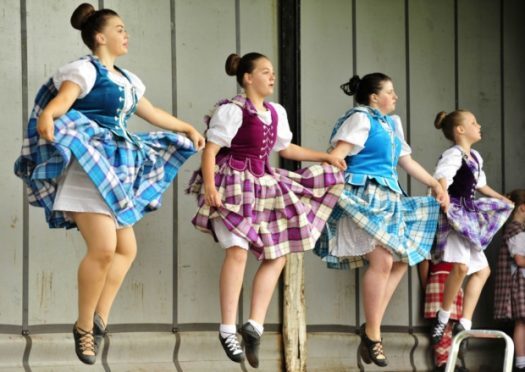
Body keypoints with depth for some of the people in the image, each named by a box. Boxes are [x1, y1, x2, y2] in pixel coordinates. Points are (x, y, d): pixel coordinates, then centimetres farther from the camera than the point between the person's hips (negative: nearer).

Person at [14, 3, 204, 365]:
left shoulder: (127, 80, 19)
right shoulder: (84, 70, -6)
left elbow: (153, 113, 35)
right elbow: (61, 100, -25)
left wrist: (188, 130, 43)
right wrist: (47, 118, -47)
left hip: (116, 170, 9)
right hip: (89, 168, -9)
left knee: (126, 249, 5)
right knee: (104, 247, -18)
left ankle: (99, 319, 8)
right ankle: (84, 326, -6)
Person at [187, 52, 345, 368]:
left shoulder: (276, 112, 13)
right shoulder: (232, 110, -10)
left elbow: (285, 148, 26)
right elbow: (210, 151, -13)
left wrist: (326, 157, 23)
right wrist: (210, 186, -26)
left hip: (263, 185, 9)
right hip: (232, 183, -9)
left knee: (277, 255, 3)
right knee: (238, 249, -22)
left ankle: (255, 325, 5)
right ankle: (228, 329, -15)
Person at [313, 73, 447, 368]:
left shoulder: (392, 124, 21)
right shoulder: (361, 119, -5)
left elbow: (407, 161, 28)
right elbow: (337, 155, -16)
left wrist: (435, 185, 25)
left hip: (389, 198, 10)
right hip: (365, 196, -10)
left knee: (401, 261, 6)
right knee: (382, 260, -19)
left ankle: (372, 326, 9)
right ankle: (372, 334, -11)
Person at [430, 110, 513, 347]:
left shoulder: (475, 157, 17)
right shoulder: (453, 155, -12)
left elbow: (480, 184, 34)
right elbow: (441, 181, -28)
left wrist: (501, 199, 46)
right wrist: (444, 202, -45)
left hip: (468, 216, 11)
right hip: (454, 214, -11)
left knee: (482, 270, 13)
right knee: (461, 265, -27)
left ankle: (464, 325, 12)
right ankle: (443, 319, -13)